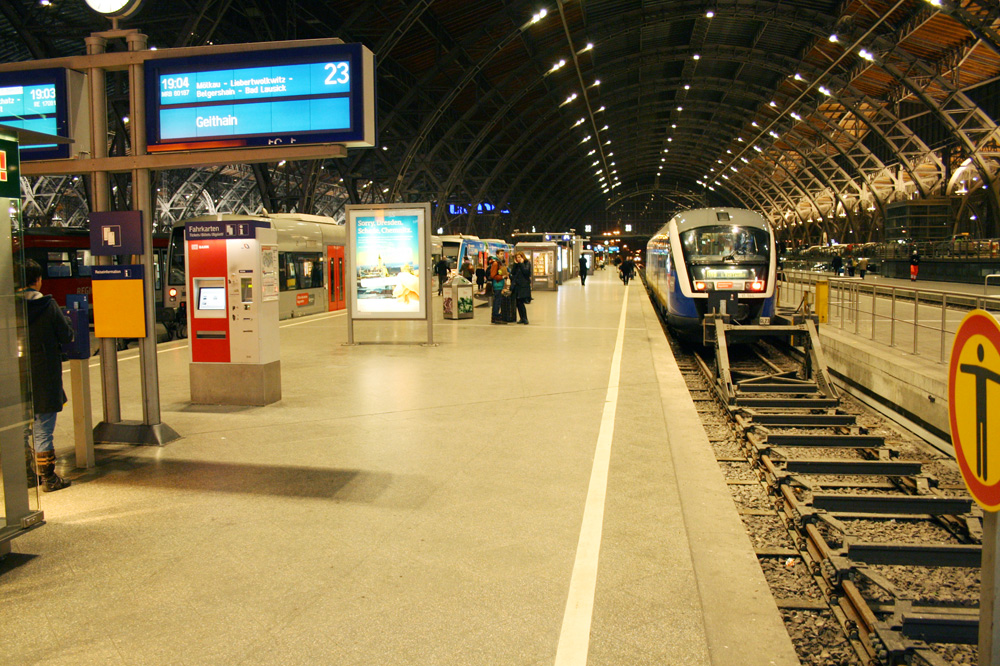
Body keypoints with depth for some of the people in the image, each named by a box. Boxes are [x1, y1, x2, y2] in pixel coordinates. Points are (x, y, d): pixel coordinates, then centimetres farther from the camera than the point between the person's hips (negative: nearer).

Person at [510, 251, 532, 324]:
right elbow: (512, 272, 3)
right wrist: (515, 264, -2)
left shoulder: (527, 263, 0)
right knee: (518, 303, 4)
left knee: (520, 302, -12)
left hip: (524, 285, -6)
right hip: (516, 285, 6)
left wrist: (521, 263, -11)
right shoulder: (516, 264, 14)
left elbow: (525, 271, -17)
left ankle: (525, 318, -5)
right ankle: (522, 318, 13)